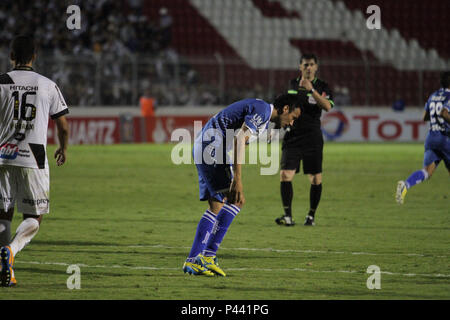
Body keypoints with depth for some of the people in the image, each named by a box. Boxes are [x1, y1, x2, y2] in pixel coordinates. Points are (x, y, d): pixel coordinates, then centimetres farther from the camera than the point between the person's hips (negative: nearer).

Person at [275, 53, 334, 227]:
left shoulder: (322, 86, 0)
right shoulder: (293, 84, 11)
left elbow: (327, 106, -18)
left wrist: (311, 90, -25)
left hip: (312, 138, -2)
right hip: (292, 136, 2)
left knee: (316, 179, 0)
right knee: (285, 175, -11)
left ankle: (311, 215, 15)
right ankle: (288, 216, -10)